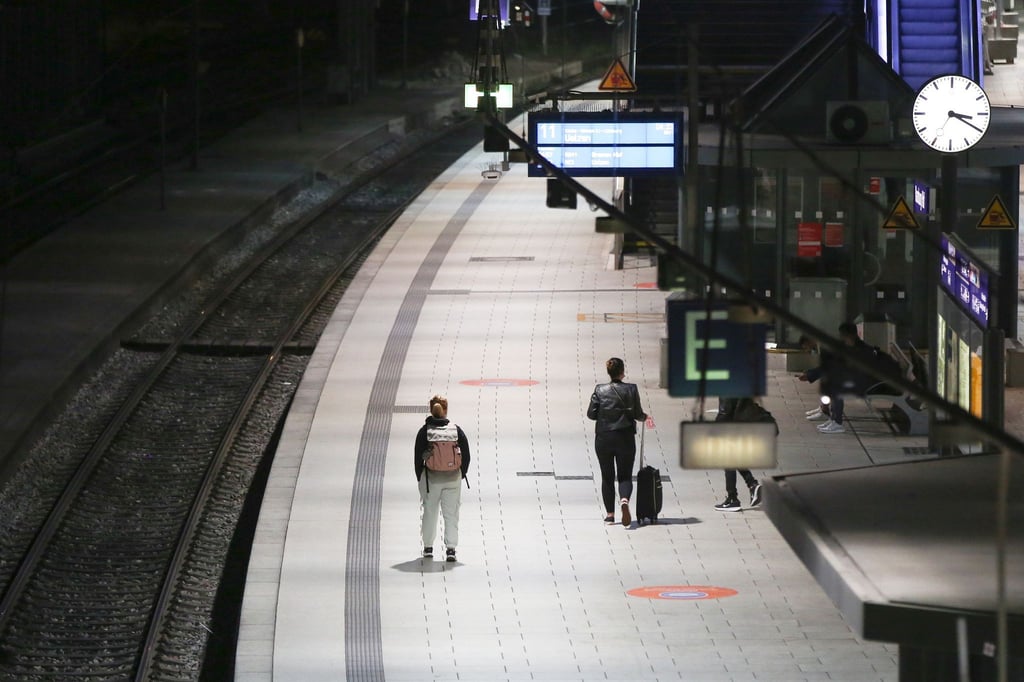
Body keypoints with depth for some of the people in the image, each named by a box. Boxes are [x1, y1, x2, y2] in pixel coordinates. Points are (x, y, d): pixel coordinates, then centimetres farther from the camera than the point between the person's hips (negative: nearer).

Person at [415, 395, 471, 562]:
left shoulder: (425, 431, -7)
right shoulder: (456, 430, -3)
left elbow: (418, 457, -5)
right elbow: (466, 454, 0)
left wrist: (419, 477, 6)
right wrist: (462, 473, 12)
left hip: (430, 478, -1)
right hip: (453, 479, 1)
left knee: (429, 512, 14)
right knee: (451, 514, 6)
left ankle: (428, 548, 22)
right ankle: (451, 548, -2)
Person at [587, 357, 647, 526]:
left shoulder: (599, 390, -4)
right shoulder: (631, 389, -6)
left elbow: (591, 414, -3)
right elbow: (637, 414, -4)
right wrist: (644, 417, 18)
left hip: (603, 438, 1)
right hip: (625, 439, -1)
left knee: (607, 477, 12)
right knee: (625, 476, 5)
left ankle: (610, 514, 11)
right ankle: (624, 500, -25)